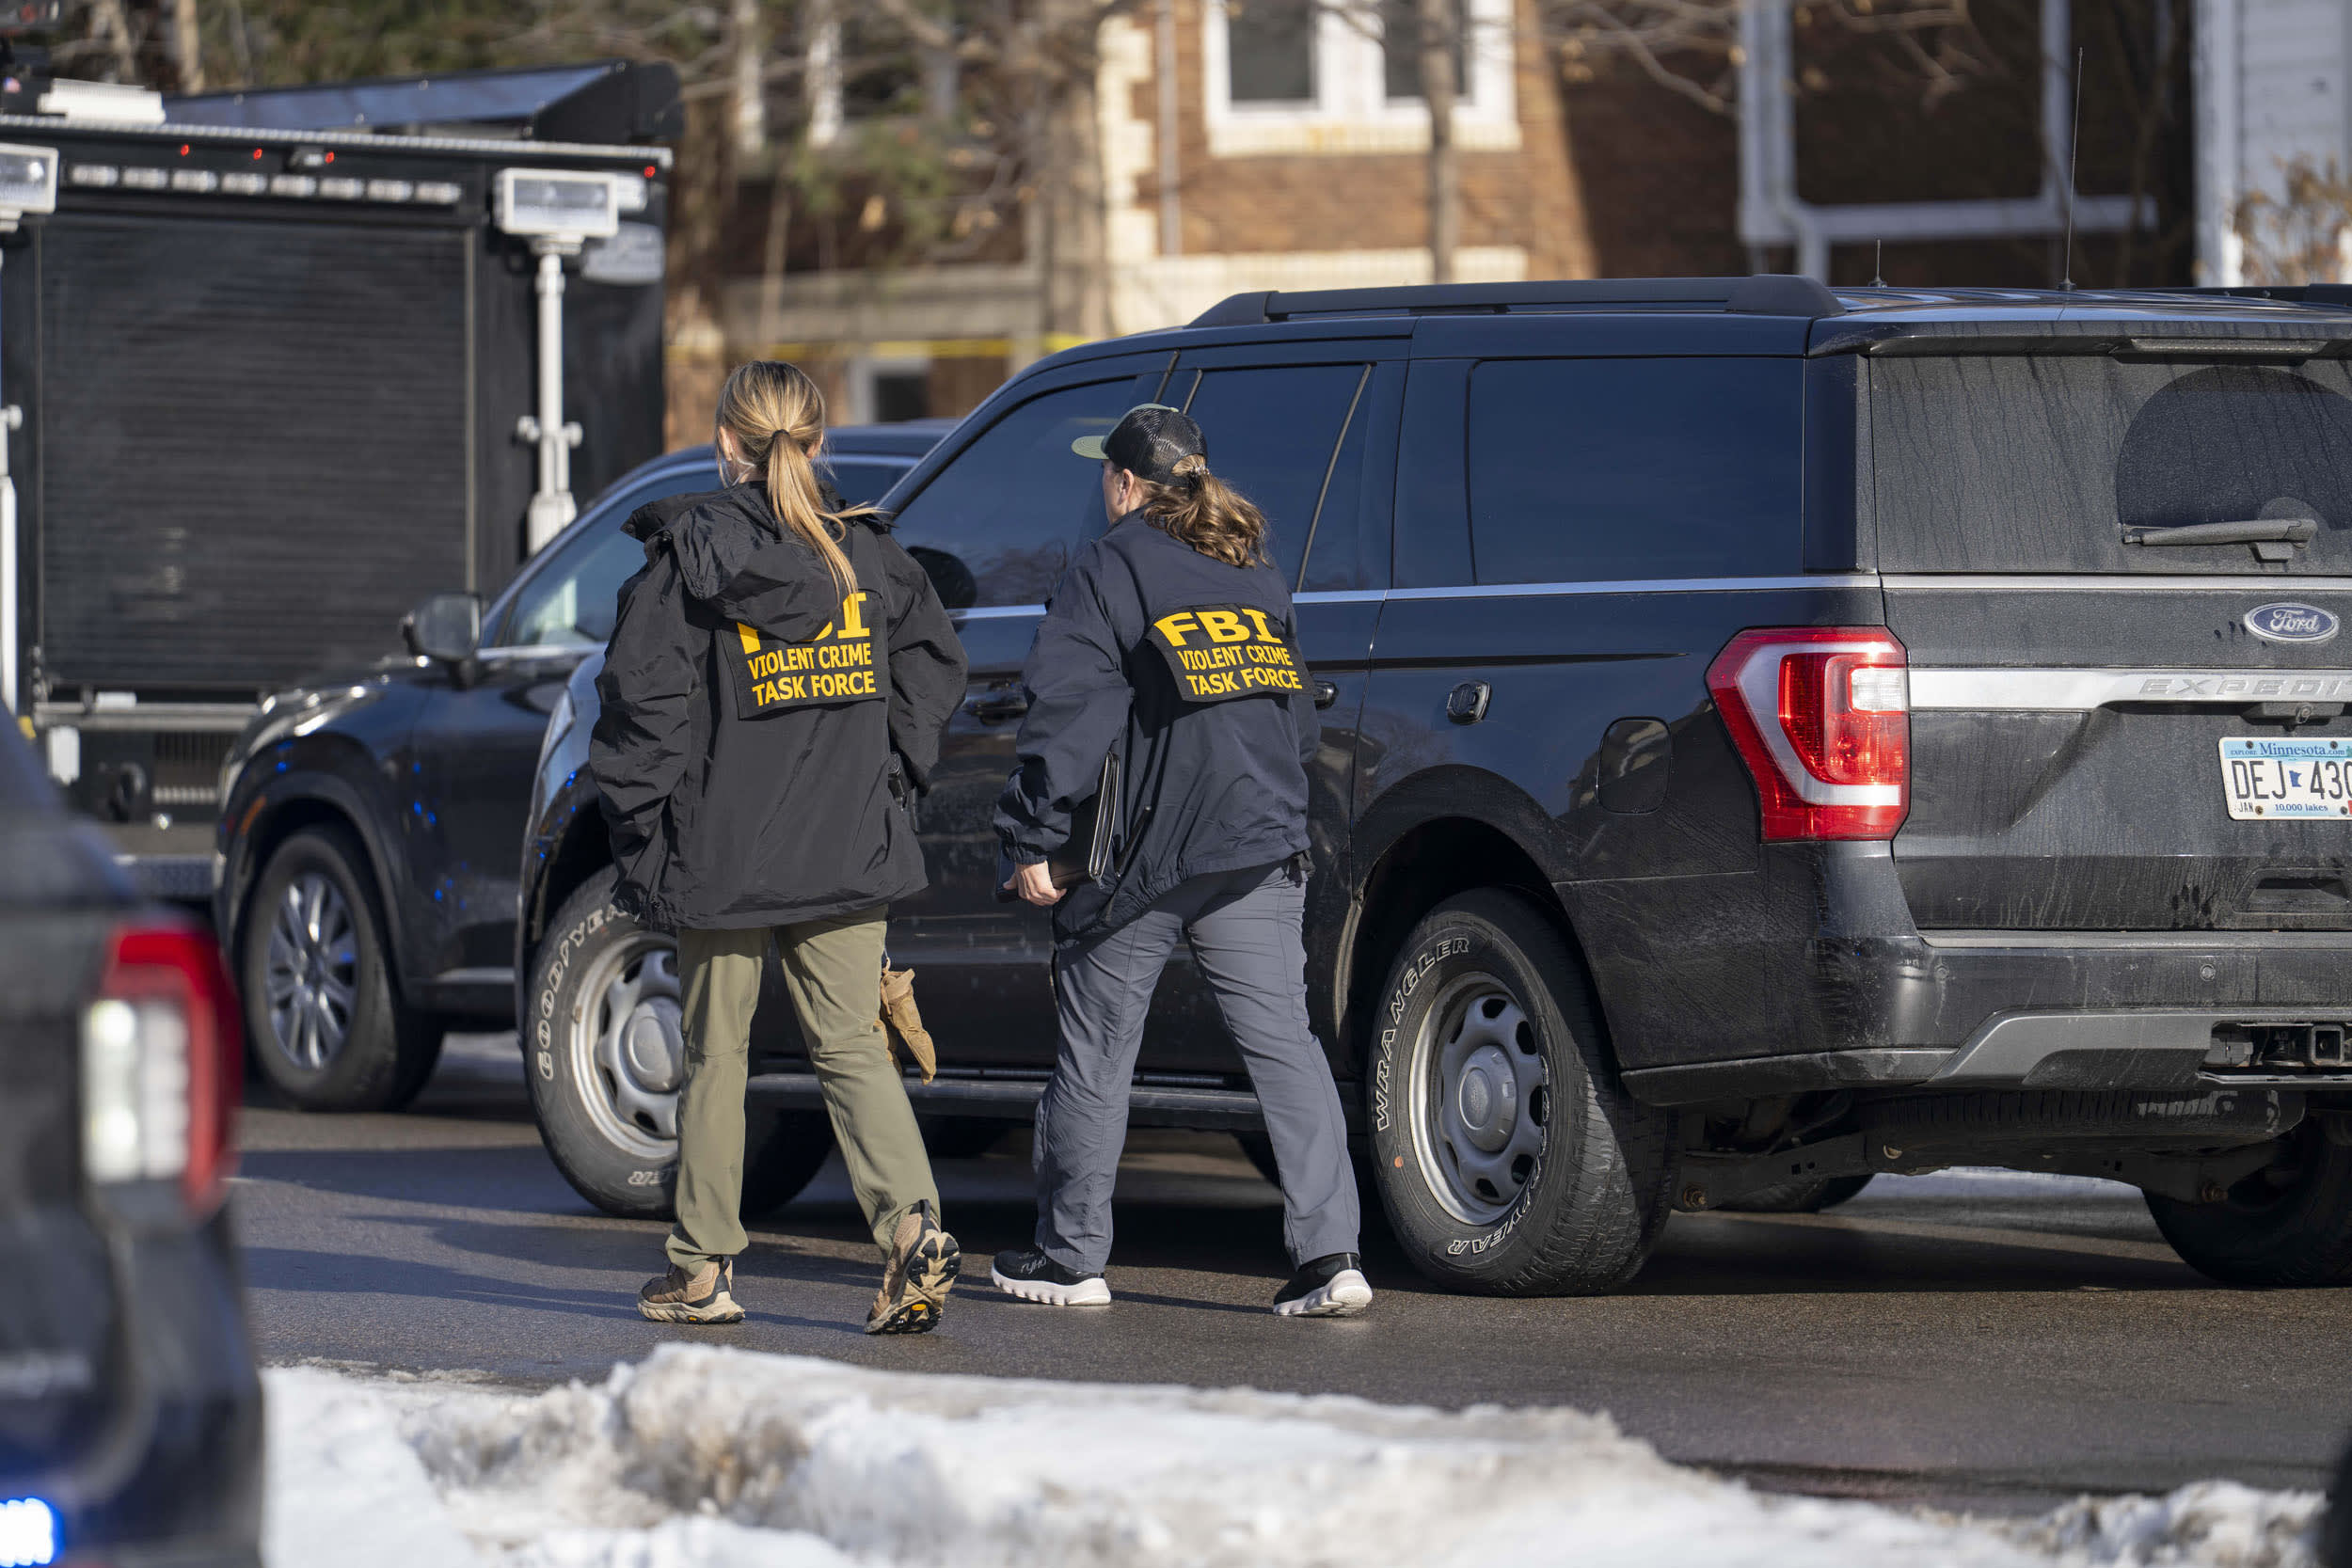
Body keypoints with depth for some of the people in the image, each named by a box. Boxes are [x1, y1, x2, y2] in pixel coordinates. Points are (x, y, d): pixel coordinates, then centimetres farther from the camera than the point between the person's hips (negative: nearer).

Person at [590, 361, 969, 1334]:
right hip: (849, 853, 3)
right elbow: (934, 664, 8)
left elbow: (643, 698, -12)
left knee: (715, 1057, 9)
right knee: (851, 1046, 6)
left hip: (722, 851, -3)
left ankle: (703, 1270, 15)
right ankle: (913, 1226, -15)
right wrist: (890, 776, 13)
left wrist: (639, 825, -3)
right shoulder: (866, 552, 4)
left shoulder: (691, 558, -9)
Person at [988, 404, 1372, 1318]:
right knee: (1284, 1045, 0)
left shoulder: (1108, 573, -3)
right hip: (1261, 852, 5)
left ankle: (1070, 1258, 15)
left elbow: (1066, 717, -10)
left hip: (1141, 861, -5)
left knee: (1095, 1055, 7)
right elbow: (1299, 721, 24)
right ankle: (1329, 1253, -11)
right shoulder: (1256, 577, 17)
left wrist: (1031, 839, -8)